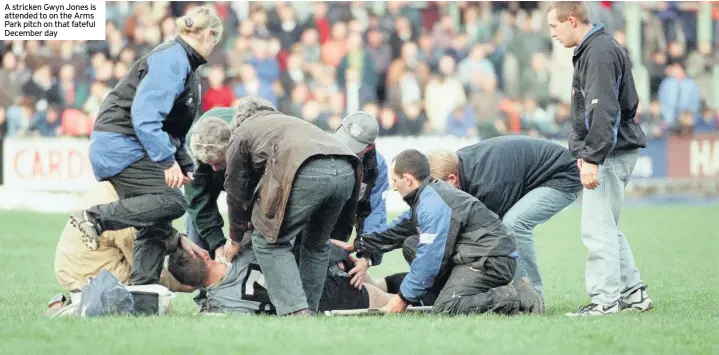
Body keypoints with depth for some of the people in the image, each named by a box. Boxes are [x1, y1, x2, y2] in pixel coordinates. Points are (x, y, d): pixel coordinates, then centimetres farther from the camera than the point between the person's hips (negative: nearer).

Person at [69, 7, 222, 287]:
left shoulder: (185, 64, 19)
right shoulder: (172, 61, -15)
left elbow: (173, 127, 27)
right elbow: (145, 116, -25)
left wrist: (185, 166, 20)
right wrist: (168, 161, -25)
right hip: (121, 145, -10)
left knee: (156, 225, 5)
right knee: (171, 201, -22)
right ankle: (96, 218, -20)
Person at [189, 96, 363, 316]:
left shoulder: (237, 141, 16)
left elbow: (237, 197, 22)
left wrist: (235, 240, 37)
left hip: (307, 173, -8)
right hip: (346, 170, 8)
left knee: (268, 242, 6)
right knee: (316, 245, 25)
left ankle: (296, 312, -5)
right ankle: (309, 311, 22)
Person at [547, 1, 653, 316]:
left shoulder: (601, 52, -16)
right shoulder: (590, 50, 17)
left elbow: (604, 110, -23)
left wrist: (592, 159, -25)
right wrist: (582, 152, 16)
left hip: (612, 153, -11)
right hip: (611, 153, 11)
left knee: (597, 229, -8)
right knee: (607, 228, 15)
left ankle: (605, 299, -6)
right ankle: (633, 293, 18)